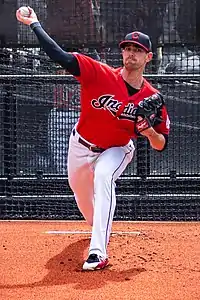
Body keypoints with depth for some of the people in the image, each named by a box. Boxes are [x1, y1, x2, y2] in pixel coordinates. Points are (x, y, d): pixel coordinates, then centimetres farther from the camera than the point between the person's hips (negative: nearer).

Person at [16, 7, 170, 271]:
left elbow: (161, 145, -13)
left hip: (117, 150, -2)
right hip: (81, 145, 2)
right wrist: (34, 24, -40)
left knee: (103, 177, -34)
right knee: (79, 189, 22)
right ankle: (98, 227, 61)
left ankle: (98, 252, -37)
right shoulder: (101, 74, -25)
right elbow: (61, 57, -34)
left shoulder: (152, 99, -21)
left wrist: (150, 131, -35)